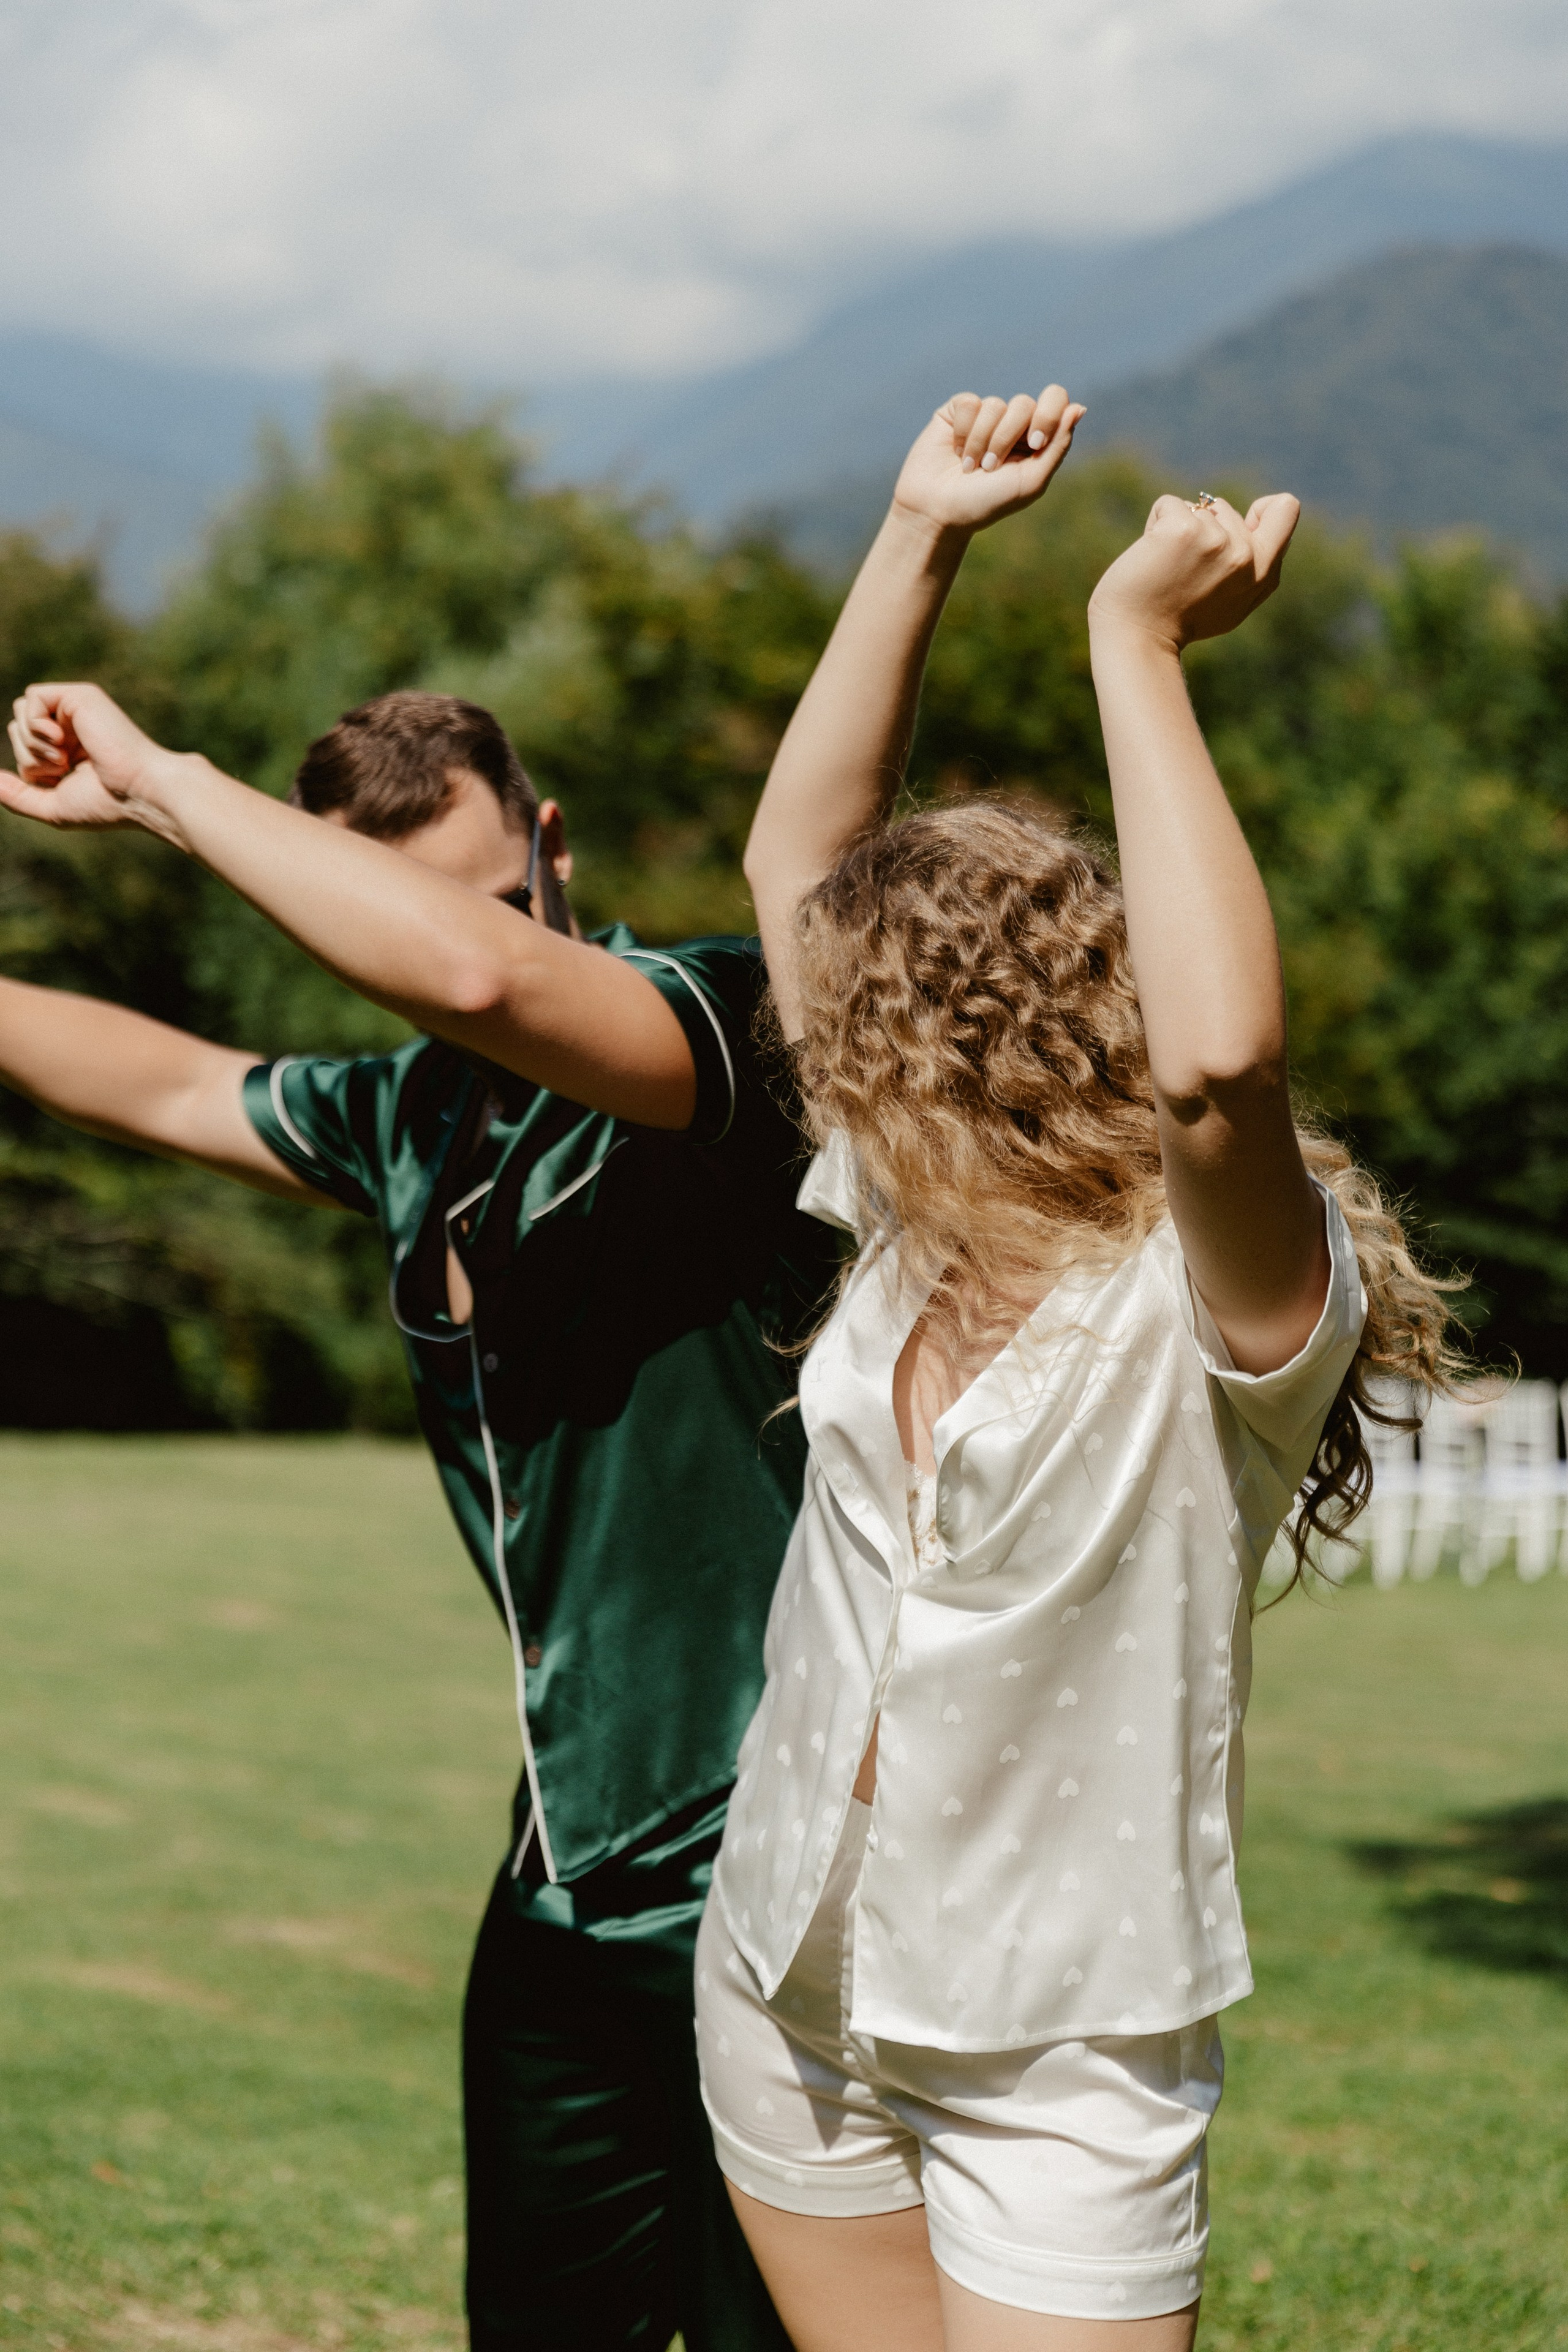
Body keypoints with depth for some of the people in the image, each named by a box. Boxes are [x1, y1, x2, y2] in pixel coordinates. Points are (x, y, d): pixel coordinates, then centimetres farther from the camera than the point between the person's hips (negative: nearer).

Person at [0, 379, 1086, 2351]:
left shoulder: (708, 1046, -16)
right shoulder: (415, 1121, 6)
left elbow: (479, 972, -36)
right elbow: (167, 1082, 25)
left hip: (761, 1907, -8)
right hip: (563, 1904, 8)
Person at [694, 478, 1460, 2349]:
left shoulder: (1227, 1305, -20)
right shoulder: (911, 1223, 0)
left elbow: (1218, 1056, -43)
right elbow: (787, 861, 10)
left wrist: (1142, 644, -35)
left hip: (1061, 2053, -6)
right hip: (788, 1982, 7)